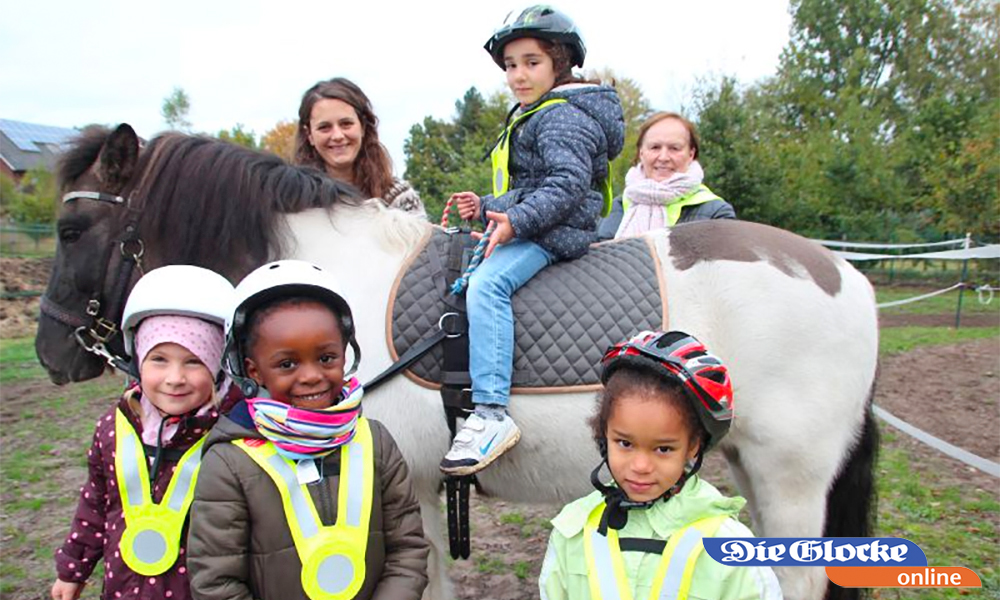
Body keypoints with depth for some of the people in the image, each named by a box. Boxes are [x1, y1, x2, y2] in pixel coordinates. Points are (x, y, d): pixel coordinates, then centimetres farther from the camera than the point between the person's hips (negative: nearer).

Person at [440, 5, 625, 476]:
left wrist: (516, 220, -32)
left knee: (486, 283, -33)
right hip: (523, 231, 11)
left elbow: (568, 183, -23)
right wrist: (486, 207, 18)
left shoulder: (563, 116, -8)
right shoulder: (528, 118, 24)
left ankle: (492, 414, -39)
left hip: (552, 234, -11)